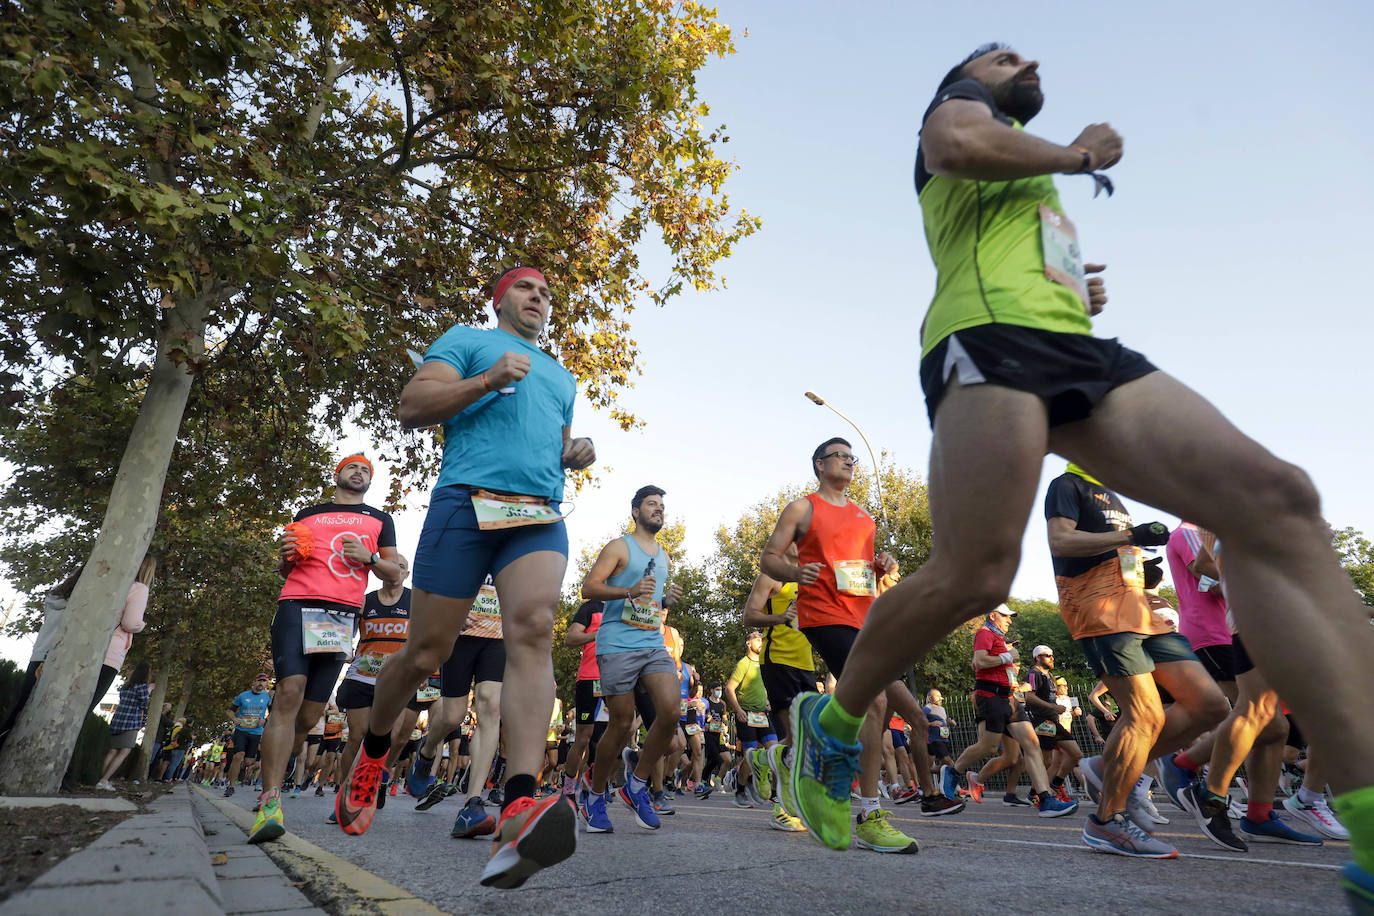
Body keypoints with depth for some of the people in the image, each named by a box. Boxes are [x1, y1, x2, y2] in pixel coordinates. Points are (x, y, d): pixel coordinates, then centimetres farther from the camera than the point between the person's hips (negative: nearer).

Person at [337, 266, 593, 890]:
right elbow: (412, 408, 2)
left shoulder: (561, 377, 30)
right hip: (465, 503, -3)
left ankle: (517, 815, -32)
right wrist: (488, 380, -11)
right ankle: (372, 753, 33)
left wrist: (575, 455, 12)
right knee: (425, 653, 1)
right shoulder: (466, 340, 15)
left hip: (540, 515, 4)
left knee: (533, 631, -22)